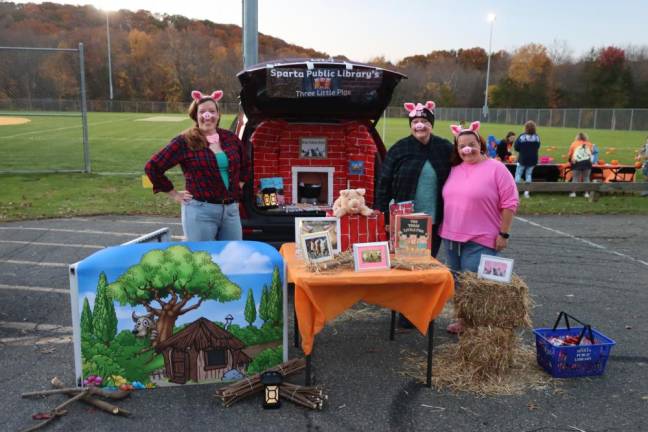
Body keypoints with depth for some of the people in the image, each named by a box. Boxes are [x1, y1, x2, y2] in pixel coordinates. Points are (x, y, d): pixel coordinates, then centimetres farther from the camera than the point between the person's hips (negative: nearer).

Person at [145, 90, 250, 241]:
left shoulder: (230, 138, 8)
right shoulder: (185, 142, -6)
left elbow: (245, 165, 27)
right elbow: (152, 167, -4)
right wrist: (174, 194, -3)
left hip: (231, 210, 5)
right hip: (200, 211, -5)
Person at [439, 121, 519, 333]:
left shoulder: (496, 168, -7)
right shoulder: (454, 170, 10)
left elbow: (510, 202, -9)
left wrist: (503, 233, -11)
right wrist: (445, 228, 15)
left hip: (480, 240, -6)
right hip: (451, 237, 6)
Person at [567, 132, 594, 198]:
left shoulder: (574, 143, 16)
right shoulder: (589, 144, 20)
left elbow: (569, 154, 15)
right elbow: (591, 152, 16)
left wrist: (570, 161, 31)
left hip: (577, 162, -1)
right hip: (587, 162, 1)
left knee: (575, 178, 4)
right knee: (586, 178, 9)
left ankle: (573, 192, 0)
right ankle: (586, 193, 7)